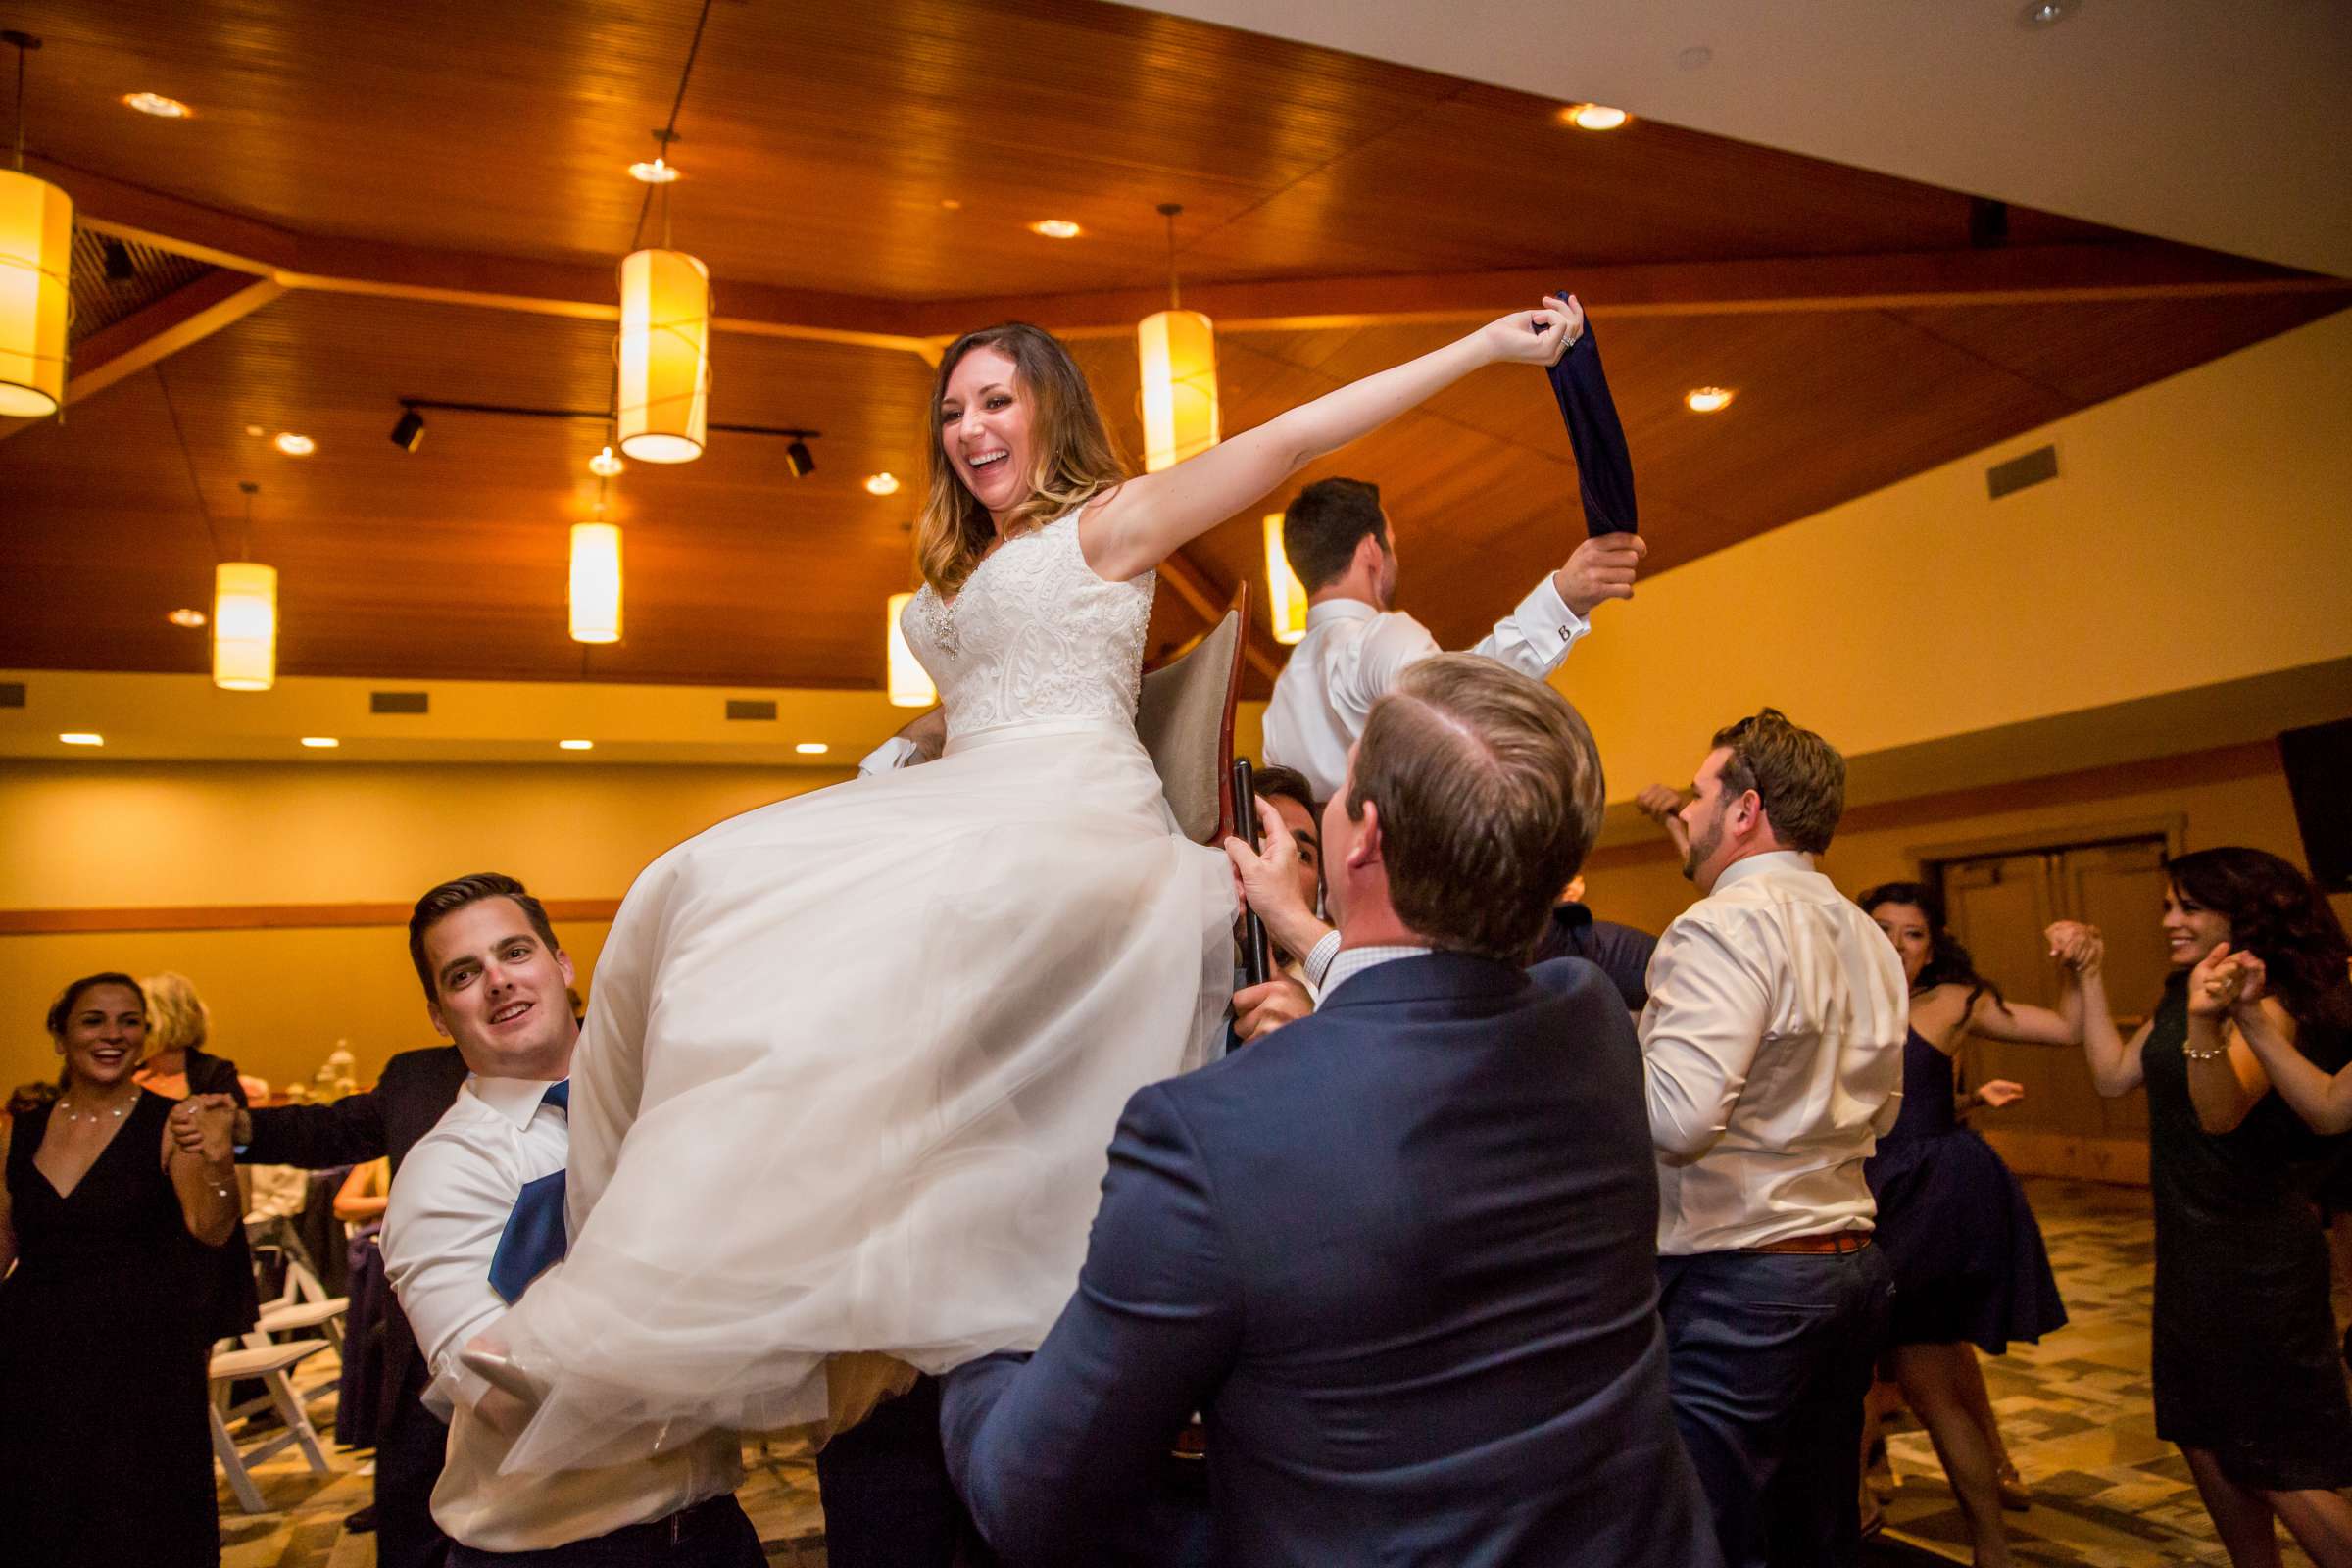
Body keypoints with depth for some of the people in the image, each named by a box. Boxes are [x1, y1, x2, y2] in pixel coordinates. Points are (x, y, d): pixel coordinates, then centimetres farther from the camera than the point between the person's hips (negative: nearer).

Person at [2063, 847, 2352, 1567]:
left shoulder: (2270, 1005, -17)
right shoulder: (2179, 995, 8)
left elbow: (2221, 1113, -31)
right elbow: (2114, 1074, 10)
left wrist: (2206, 1024, -49)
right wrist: (2088, 973, 7)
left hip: (2258, 1257, -9)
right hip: (2192, 1250, 9)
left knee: (2277, 1462, -1)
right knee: (2204, 1437, 17)